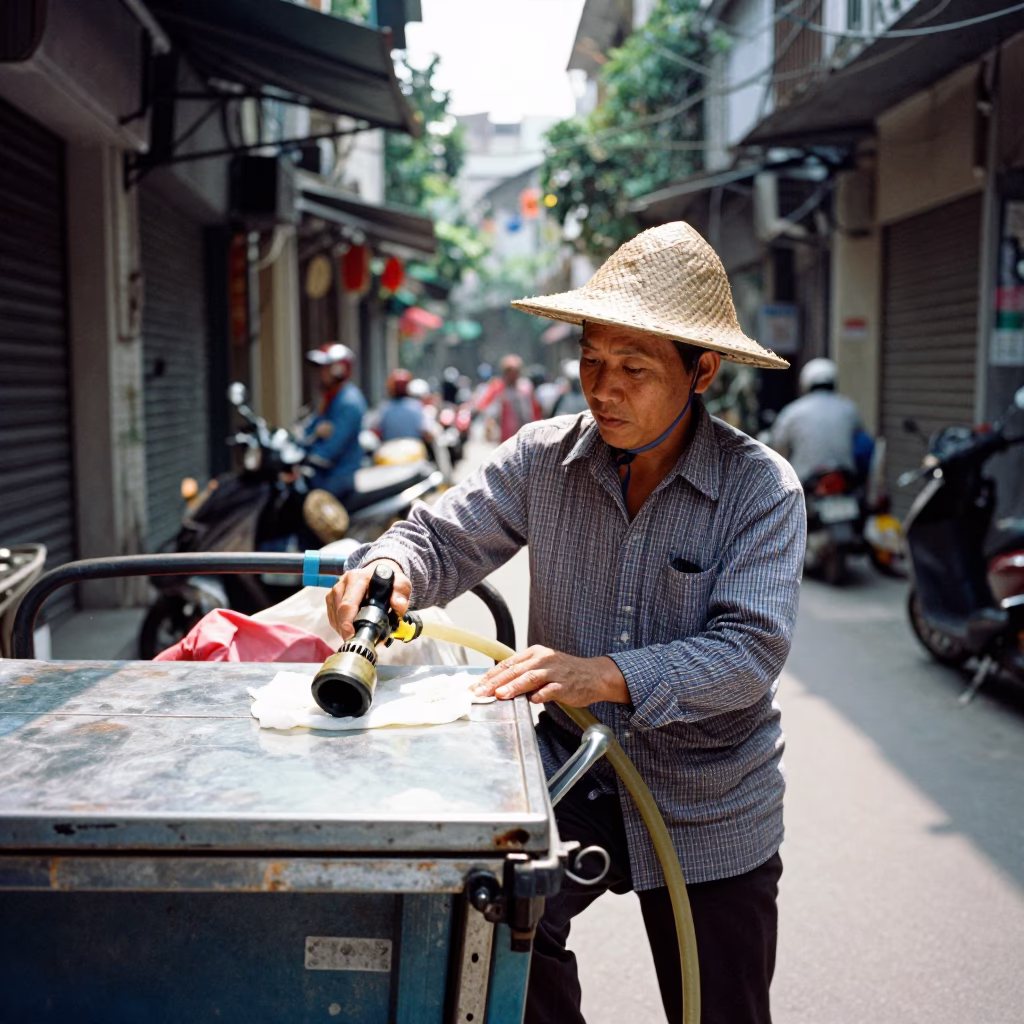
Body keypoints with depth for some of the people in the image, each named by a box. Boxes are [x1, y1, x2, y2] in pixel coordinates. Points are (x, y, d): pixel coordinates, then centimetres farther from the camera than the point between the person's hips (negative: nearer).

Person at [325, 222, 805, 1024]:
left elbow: (751, 649, -23)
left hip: (710, 812, -1)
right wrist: (390, 568, -26)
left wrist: (605, 675, -37)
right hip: (574, 771, 1)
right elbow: (447, 539, -1)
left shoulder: (763, 488, -15)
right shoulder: (544, 458, -7)